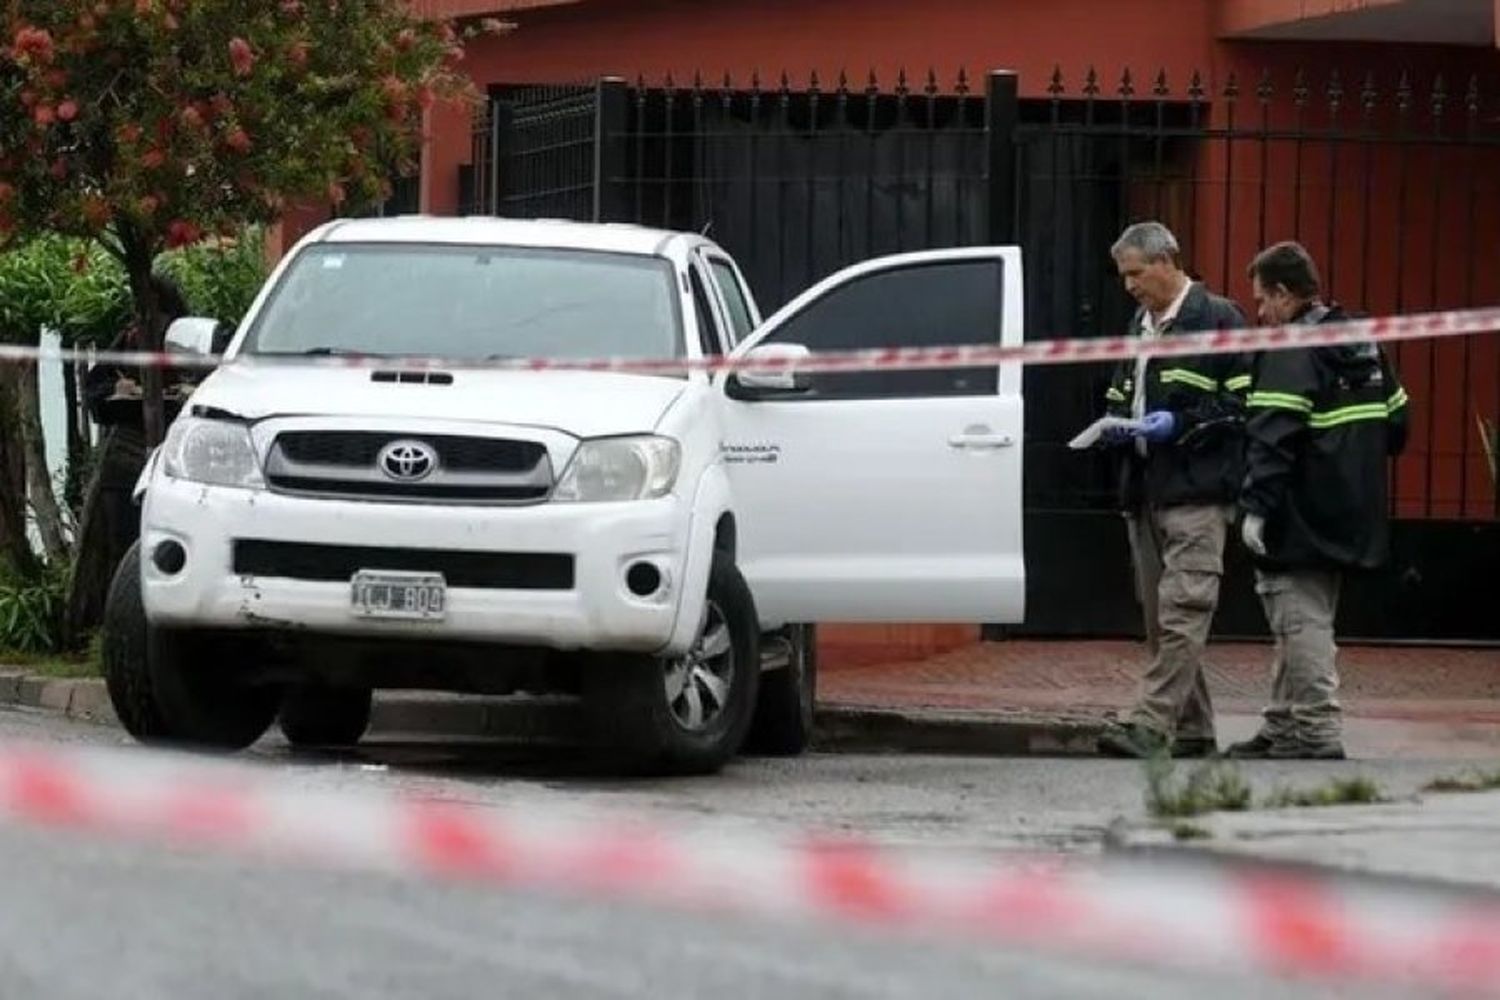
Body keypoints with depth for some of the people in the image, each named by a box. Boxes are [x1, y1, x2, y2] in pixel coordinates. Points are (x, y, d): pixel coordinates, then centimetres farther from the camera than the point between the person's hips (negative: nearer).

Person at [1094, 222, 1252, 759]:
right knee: (1160, 619, 9)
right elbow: (1119, 396, 33)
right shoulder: (1138, 327, 21)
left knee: (1182, 613, -15)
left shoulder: (1218, 319, -3)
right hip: (1144, 491, 9)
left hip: (1196, 492, -9)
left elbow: (1244, 403, -9)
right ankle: (1192, 732, 15)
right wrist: (1116, 423, 10)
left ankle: (1149, 725, -24)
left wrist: (1180, 423, -17)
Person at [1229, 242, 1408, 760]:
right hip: (1351, 518, 9)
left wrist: (1257, 506, -25)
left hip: (1300, 523, -9)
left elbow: (1273, 438, -24)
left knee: (1302, 624, -6)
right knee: (1309, 624, 17)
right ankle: (1284, 729, 24)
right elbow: (1396, 424, 19)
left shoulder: (1291, 353, -15)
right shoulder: (1365, 344, 13)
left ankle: (1316, 733, -9)